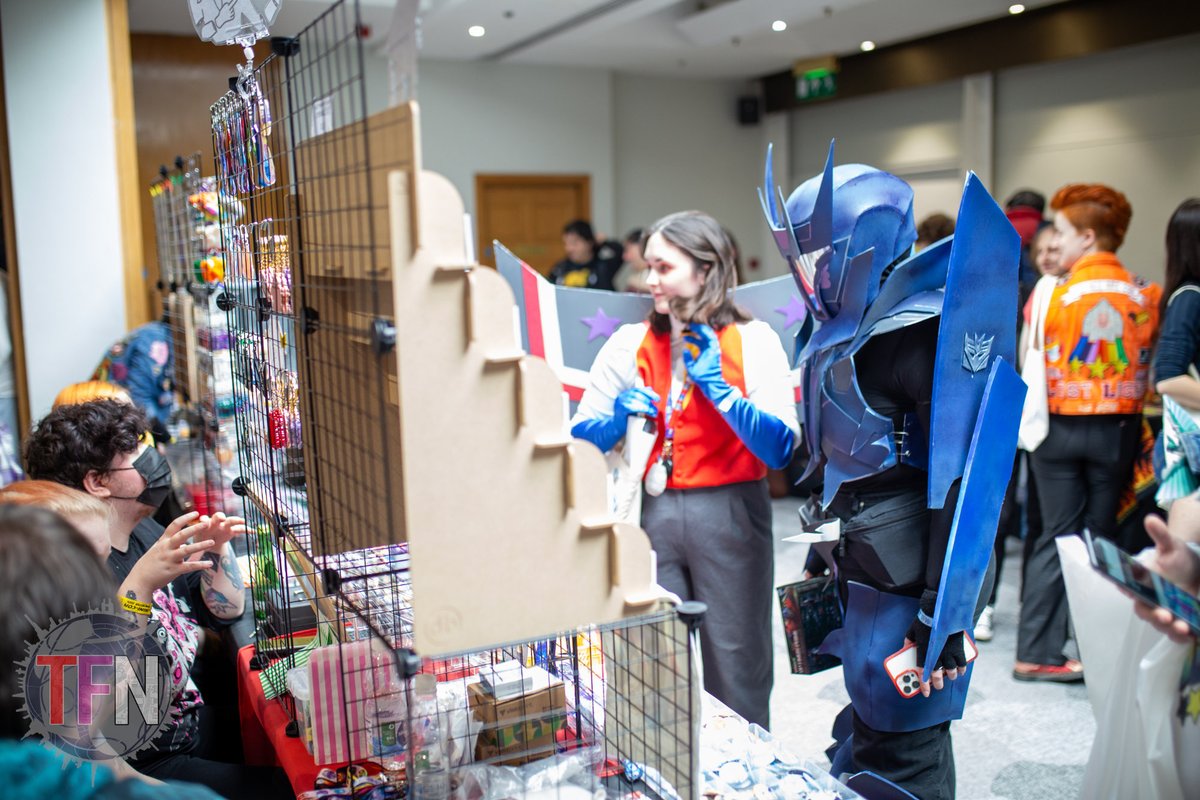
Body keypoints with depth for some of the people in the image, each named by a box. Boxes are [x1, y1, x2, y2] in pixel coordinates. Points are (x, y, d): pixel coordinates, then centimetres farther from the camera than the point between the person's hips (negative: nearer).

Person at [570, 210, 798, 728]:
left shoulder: (753, 341, -3)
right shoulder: (630, 343, 6)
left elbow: (781, 449, -14)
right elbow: (579, 437, 8)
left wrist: (717, 385, -15)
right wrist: (618, 418, -11)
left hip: (729, 515, -3)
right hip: (651, 512, 3)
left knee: (734, 666, 6)